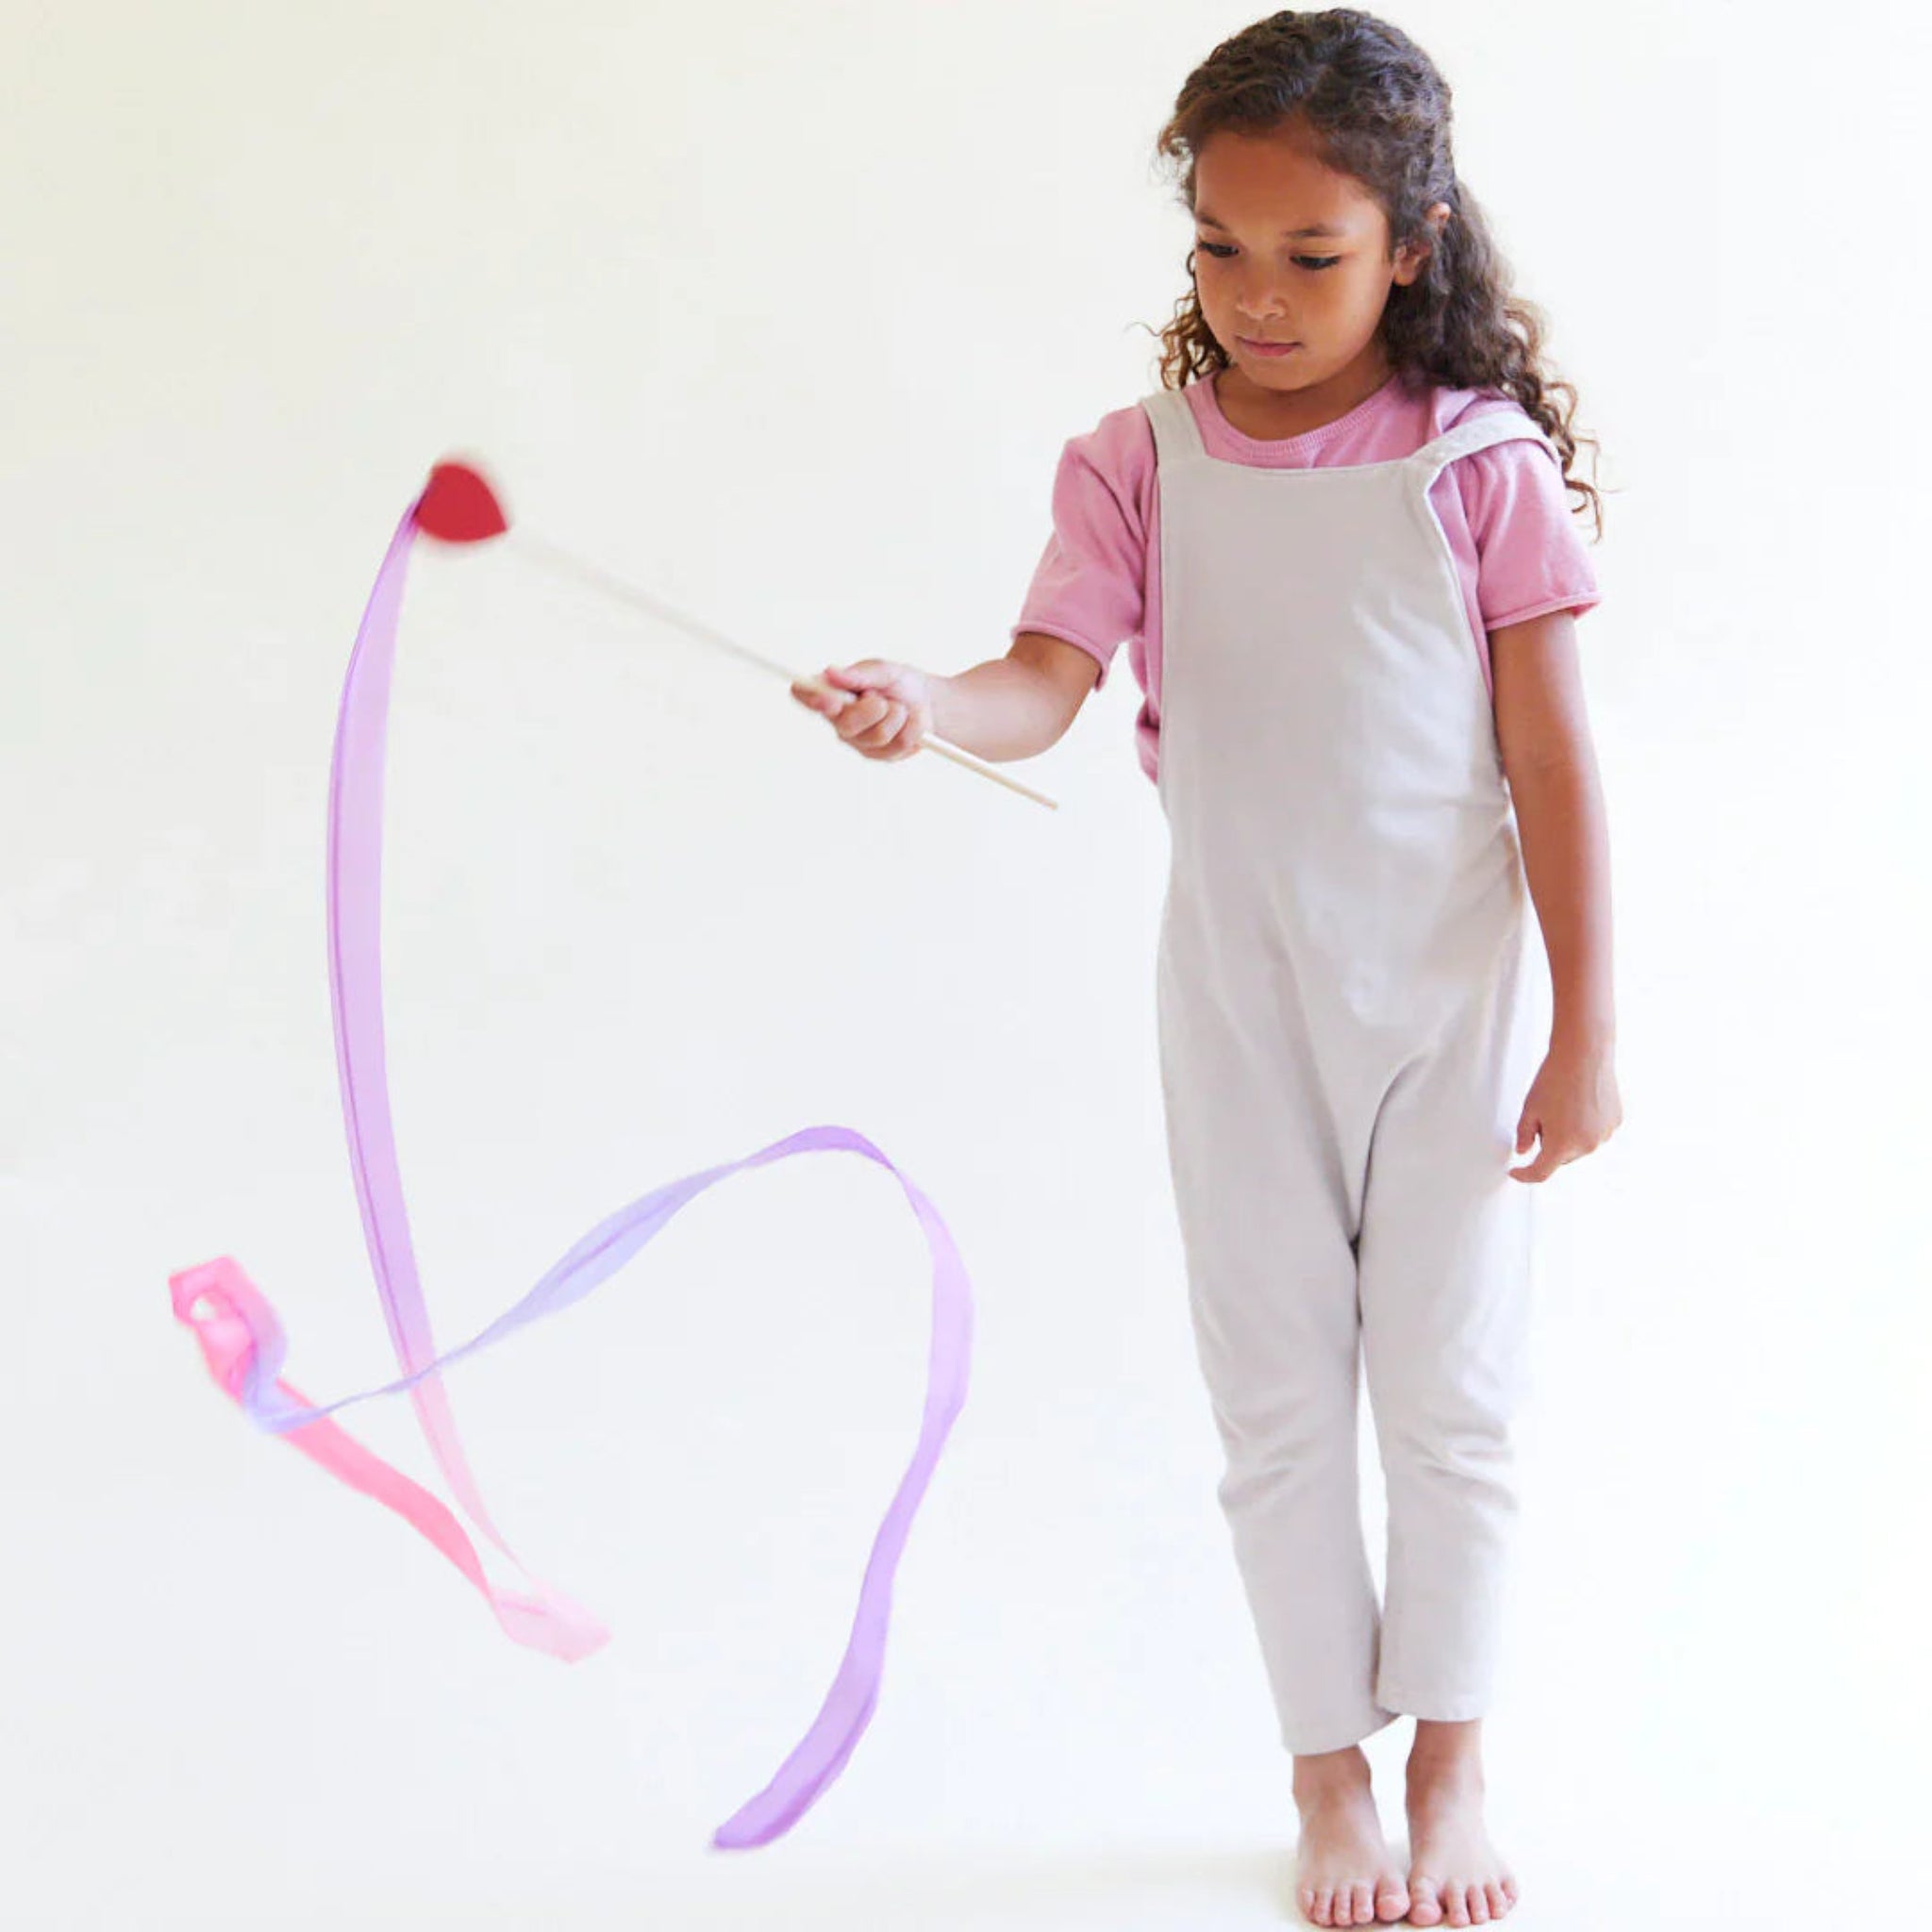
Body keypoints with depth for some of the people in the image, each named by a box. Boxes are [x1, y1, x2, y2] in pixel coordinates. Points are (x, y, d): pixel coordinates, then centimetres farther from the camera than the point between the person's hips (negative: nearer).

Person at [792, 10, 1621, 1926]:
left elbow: (1550, 760, -7)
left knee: (1451, 1391, 9)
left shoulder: (1484, 465, -8)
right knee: (1280, 1394, 10)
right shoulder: (1140, 465, -5)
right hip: (1242, 1008, 1)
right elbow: (1047, 684, -16)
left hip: (1452, 999, -1)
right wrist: (923, 701, -39)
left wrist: (1584, 1030, -7)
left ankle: (1450, 1768, 29)